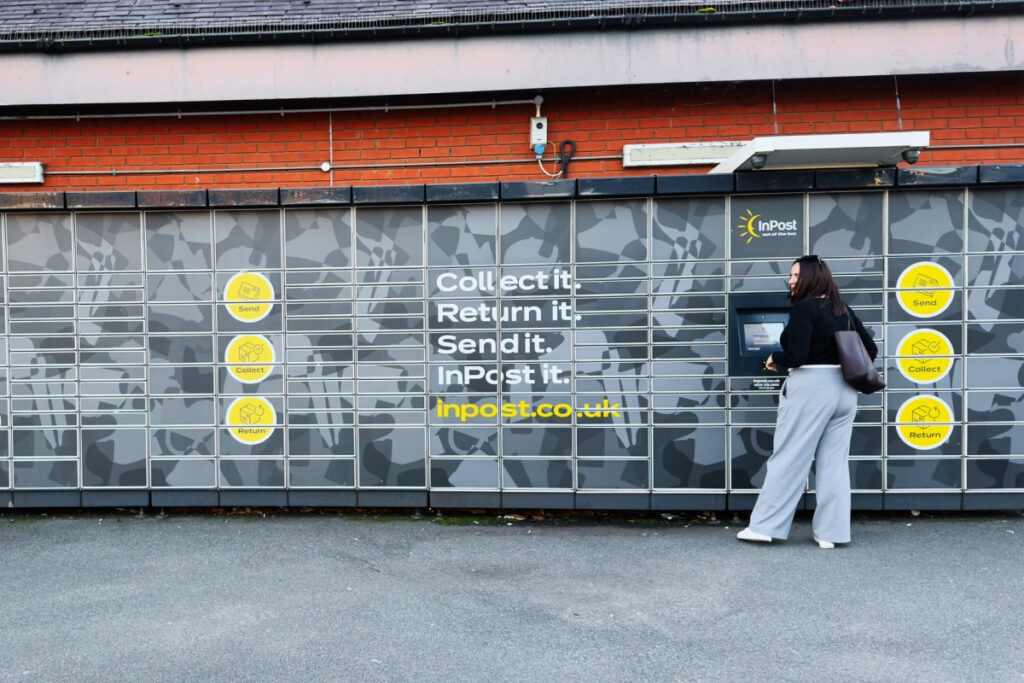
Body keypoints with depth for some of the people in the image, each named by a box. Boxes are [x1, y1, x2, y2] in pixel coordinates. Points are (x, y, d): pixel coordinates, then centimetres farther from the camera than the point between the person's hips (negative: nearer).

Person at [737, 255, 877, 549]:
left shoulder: (804, 309, -12)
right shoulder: (843, 310, 11)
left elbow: (796, 355, -19)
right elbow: (871, 349, 16)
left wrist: (773, 359, -1)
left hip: (810, 390, -7)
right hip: (844, 390, 7)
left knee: (788, 458, -1)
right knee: (835, 462, 8)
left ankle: (765, 526, 6)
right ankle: (830, 532, 12)